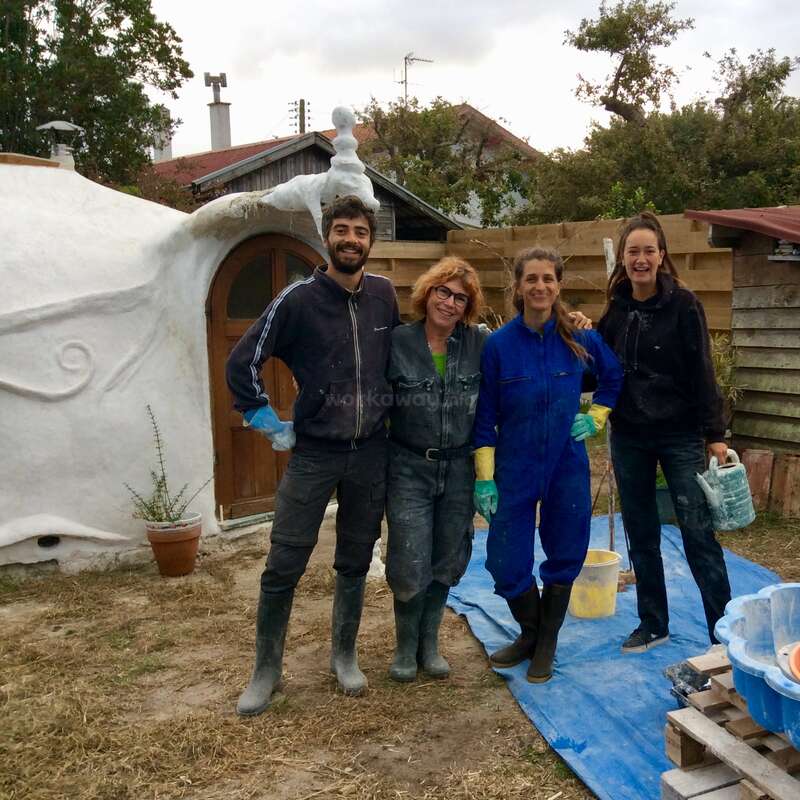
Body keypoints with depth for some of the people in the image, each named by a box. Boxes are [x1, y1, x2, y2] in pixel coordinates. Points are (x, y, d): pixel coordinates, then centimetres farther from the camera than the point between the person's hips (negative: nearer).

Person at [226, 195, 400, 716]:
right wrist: (268, 423, -6)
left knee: (355, 562, 14)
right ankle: (267, 670, 19)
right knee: (284, 566, 0)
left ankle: (345, 656, 33)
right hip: (314, 453, -3)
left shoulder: (384, 295, 2)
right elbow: (242, 364, -6)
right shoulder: (299, 299, -10)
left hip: (371, 452, 4)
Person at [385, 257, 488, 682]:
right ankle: (405, 645, 24)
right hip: (409, 468, -2)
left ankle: (429, 642, 34)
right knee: (410, 567, -2)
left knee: (446, 563, 12)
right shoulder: (397, 341, -8)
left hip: (458, 468, 3)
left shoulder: (479, 342, -2)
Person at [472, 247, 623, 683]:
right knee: (506, 563, 2)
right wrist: (484, 478, -7)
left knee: (565, 557, 8)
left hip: (567, 467, 1)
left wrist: (595, 419, 5)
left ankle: (546, 644, 30)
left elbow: (614, 376, 15)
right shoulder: (498, 344, -9)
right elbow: (484, 417, -4)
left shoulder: (579, 338, -5)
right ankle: (529, 632, 31)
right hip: (514, 469, -1)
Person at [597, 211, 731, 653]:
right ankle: (653, 624, 25)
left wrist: (715, 434, -11)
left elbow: (701, 373, -8)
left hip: (679, 434, -4)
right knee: (641, 534, 11)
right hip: (628, 437, 5)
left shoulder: (683, 304, -7)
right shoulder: (616, 309, 6)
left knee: (698, 530, -3)